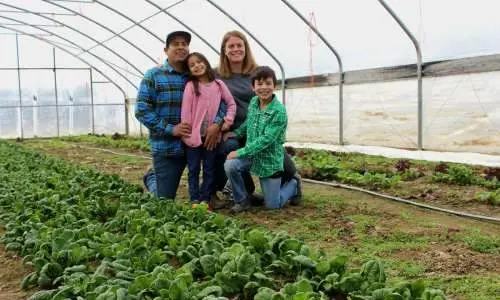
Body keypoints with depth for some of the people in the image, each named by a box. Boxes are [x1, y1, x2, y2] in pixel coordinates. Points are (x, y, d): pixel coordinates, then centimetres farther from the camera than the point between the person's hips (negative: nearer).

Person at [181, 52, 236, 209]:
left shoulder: (218, 84, 2)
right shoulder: (190, 86, -6)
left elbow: (231, 103, 10)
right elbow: (185, 111, -8)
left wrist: (228, 120, -6)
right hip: (193, 135, -2)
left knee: (209, 169, 9)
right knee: (193, 169, 6)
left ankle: (205, 199, 19)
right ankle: (194, 200, 14)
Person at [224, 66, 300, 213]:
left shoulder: (279, 110, -22)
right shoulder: (253, 102, -1)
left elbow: (266, 139, -25)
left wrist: (241, 152, -24)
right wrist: (236, 133, 2)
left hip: (270, 159, -5)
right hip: (251, 154, 5)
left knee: (272, 205, 3)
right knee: (230, 165, -25)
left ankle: (293, 185, 34)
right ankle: (242, 200, -1)